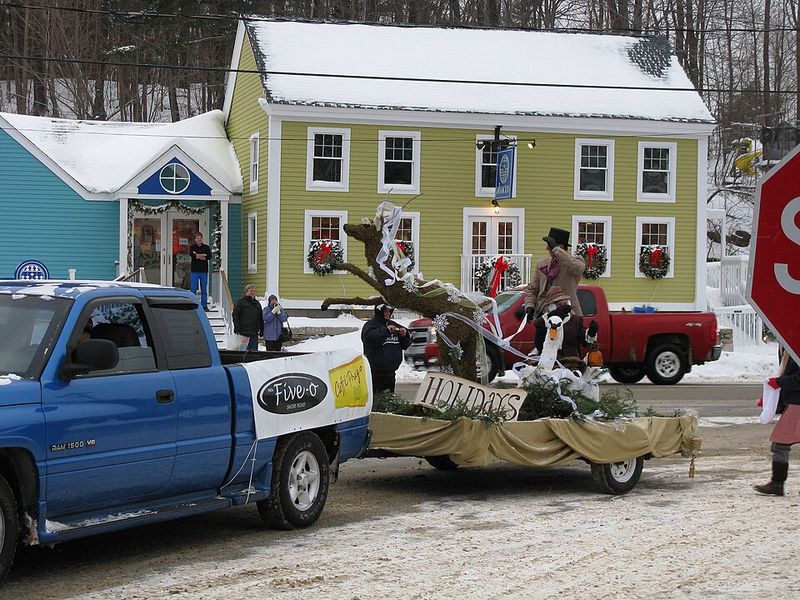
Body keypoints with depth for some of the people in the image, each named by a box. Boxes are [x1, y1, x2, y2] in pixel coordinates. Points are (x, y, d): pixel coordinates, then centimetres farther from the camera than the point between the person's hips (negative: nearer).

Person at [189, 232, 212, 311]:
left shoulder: (206, 247, 8)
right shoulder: (192, 247, 5)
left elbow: (209, 257, -6)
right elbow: (192, 255, -13)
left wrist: (198, 256, -10)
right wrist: (203, 255, -7)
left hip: (204, 271, 1)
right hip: (194, 271, -1)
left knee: (204, 289, 3)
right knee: (193, 289, -2)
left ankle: (204, 306, 7)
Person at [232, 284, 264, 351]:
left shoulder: (257, 303, 20)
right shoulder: (241, 301, 2)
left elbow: (261, 319, 24)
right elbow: (235, 315, -5)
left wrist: (261, 330, 15)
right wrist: (237, 329, -14)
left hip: (254, 334, 6)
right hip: (243, 333, -6)